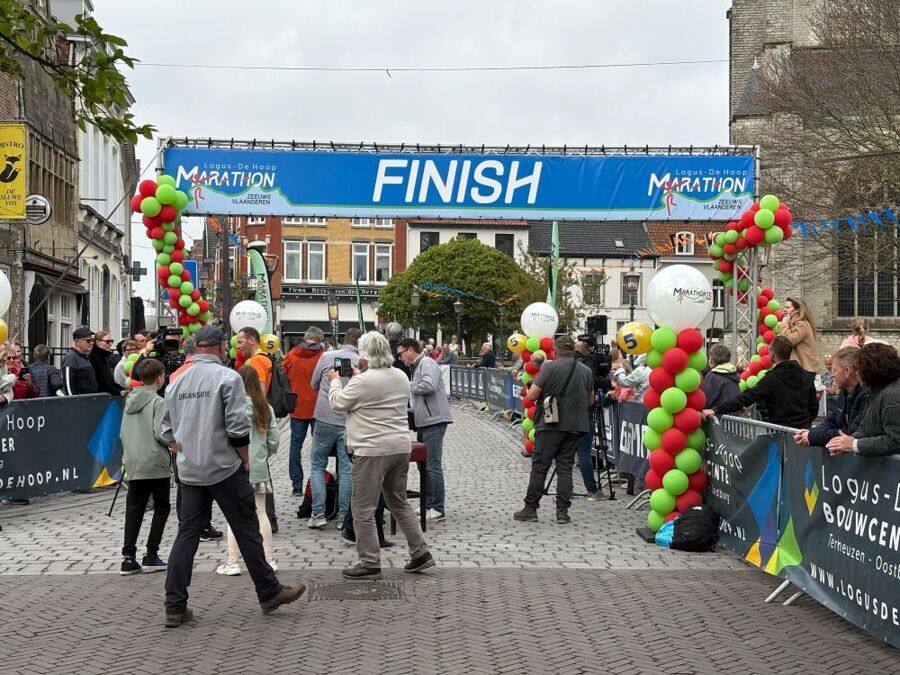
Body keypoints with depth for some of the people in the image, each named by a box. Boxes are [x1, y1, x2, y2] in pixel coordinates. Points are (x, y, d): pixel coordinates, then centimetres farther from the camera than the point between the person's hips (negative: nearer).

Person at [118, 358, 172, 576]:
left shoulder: (129, 400, 11)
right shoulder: (158, 402, -10)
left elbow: (122, 433, 15)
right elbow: (161, 434, -17)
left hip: (133, 465, 6)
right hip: (156, 464, -6)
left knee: (134, 510, 8)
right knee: (161, 508, 7)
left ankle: (129, 557, 3)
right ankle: (151, 556, 5)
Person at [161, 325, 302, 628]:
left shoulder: (176, 381, 8)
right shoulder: (227, 377, -10)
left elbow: (168, 430, 13)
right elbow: (237, 427, -15)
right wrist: (245, 459, -2)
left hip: (190, 471, 5)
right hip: (224, 468, -5)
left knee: (187, 534, 8)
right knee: (247, 531, 5)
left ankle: (175, 606, 7)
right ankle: (269, 593, 15)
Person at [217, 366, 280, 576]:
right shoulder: (266, 408, 2)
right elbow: (274, 441, 3)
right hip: (259, 468, 4)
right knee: (260, 513, 12)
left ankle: (232, 562, 6)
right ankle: (268, 559, 15)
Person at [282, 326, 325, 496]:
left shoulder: (291, 355, -1)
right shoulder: (323, 356, -10)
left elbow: (285, 376, 9)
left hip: (297, 407, 2)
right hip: (317, 407, -2)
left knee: (296, 444, 8)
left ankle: (297, 485, 8)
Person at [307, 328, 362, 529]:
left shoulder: (327, 357, -3)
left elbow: (313, 385, 10)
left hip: (325, 418, 0)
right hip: (349, 422, 0)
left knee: (317, 466, 12)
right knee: (346, 470, 7)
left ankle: (318, 513, 5)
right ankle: (343, 517, 9)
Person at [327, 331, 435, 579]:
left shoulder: (364, 381, -15)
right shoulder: (401, 377, 9)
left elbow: (338, 402, -2)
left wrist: (335, 380, 16)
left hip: (373, 450, -8)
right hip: (401, 447, 8)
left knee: (363, 508, 2)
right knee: (399, 503, 20)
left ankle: (370, 563, 4)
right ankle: (420, 552, 19)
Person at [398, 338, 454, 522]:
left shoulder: (427, 364, -10)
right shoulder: (416, 367, 20)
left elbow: (429, 385, -26)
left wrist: (409, 386, -13)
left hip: (434, 421, -11)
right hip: (424, 422, 11)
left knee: (433, 465, -9)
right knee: (424, 464, 15)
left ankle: (439, 509, -5)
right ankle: (428, 505, 23)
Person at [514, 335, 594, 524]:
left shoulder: (550, 367, -9)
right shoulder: (586, 371, 6)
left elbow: (531, 395, -8)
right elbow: (590, 402, 17)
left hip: (550, 424, -4)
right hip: (574, 425, 4)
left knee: (539, 467, 3)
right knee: (565, 467, 8)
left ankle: (530, 509, 7)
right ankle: (563, 511, 4)